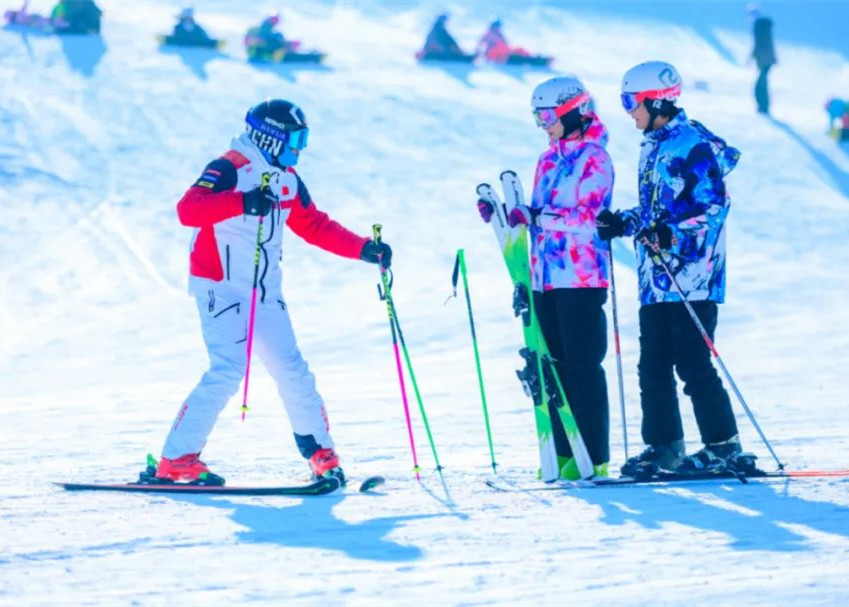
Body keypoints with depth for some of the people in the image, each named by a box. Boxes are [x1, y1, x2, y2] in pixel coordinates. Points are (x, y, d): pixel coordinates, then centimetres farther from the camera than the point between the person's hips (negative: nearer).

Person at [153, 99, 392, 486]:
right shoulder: (228, 170, -12)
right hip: (222, 289, -7)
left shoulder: (287, 180, 13)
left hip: (266, 294, 7)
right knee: (228, 371, -18)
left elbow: (315, 226, 22)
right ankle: (177, 459, -13)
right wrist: (242, 202, -40)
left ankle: (320, 452, 20)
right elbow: (187, 210, -27)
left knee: (292, 371, 6)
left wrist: (363, 249, 12)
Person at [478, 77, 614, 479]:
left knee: (583, 366, -6)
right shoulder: (548, 161, 17)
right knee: (554, 366, 7)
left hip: (582, 279, -8)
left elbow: (585, 216, -18)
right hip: (546, 278, 8)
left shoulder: (594, 159, -7)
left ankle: (593, 455, -3)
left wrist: (533, 217, -27)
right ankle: (564, 451, 12)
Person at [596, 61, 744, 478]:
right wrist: (625, 222, 10)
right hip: (656, 279, 9)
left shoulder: (693, 145, -11)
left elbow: (714, 205, -16)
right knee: (653, 365, 8)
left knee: (693, 363, -7)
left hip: (691, 278, -9)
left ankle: (723, 444, 1)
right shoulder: (653, 147, 18)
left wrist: (672, 234, -26)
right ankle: (664, 446, 13)